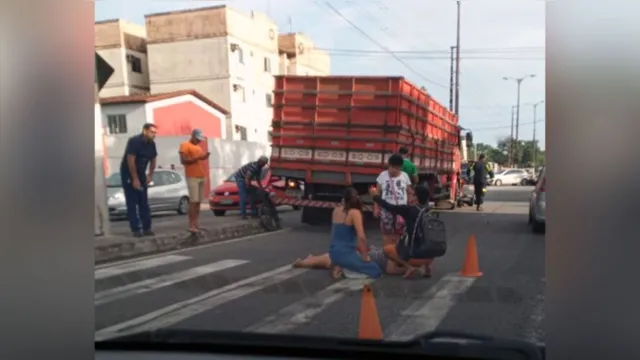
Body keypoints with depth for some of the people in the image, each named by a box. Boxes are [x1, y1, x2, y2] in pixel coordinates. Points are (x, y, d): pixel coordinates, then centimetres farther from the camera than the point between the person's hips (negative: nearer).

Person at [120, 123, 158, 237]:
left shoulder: (151, 144, -3)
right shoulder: (134, 141, -22)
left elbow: (153, 159, 11)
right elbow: (131, 161, -23)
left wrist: (150, 175, 5)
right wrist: (135, 179, -22)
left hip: (141, 174, 6)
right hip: (128, 174, -6)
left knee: (144, 203, 5)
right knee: (131, 204, -6)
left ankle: (147, 228, 7)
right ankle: (135, 229, -5)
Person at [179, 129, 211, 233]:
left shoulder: (198, 147, 22)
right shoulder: (185, 145, -4)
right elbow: (183, 161, -14)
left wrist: (204, 157, 9)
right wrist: (198, 158, -18)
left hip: (202, 177, 8)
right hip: (192, 177, -8)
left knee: (198, 202, 5)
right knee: (193, 201, -12)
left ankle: (196, 224, 7)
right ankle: (191, 225, -12)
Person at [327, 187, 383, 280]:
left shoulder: (336, 211, 8)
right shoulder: (355, 212, -12)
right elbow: (361, 237, -20)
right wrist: (365, 256, -10)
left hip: (334, 253, 8)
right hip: (345, 253, -8)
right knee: (376, 271, 0)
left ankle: (339, 266, 10)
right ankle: (344, 268, -8)